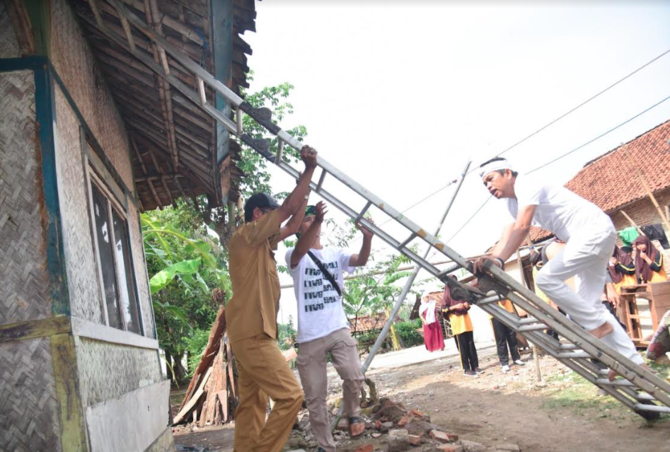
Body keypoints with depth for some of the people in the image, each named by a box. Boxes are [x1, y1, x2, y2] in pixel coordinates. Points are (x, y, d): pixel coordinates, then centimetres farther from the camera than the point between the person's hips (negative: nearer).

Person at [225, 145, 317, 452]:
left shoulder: (262, 243, 19)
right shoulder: (246, 235, -7)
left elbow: (292, 226, 22)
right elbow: (288, 208, -10)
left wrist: (305, 186, 19)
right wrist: (309, 169, -5)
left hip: (250, 334, 10)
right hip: (252, 334, -10)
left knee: (252, 405, 9)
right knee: (290, 396, -12)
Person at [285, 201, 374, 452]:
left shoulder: (336, 253, 9)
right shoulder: (294, 256, -2)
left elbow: (361, 260, -9)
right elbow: (300, 251, -26)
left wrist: (367, 237, -30)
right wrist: (317, 221, -43)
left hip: (338, 329, 2)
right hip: (309, 336, -1)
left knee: (354, 376, -19)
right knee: (315, 398, 5)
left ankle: (353, 413, 13)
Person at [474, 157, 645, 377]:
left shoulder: (527, 186, -17)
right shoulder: (513, 201, 13)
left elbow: (522, 228, -31)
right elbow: (509, 233, 2)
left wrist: (499, 260, -40)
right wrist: (488, 260, -12)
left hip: (594, 231, -11)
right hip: (593, 236, 11)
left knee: (546, 278, -18)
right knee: (588, 303, 9)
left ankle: (598, 325, -5)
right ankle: (633, 362, 14)